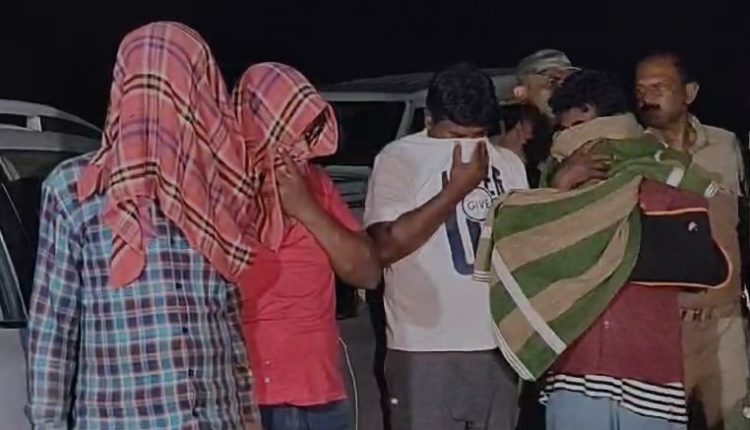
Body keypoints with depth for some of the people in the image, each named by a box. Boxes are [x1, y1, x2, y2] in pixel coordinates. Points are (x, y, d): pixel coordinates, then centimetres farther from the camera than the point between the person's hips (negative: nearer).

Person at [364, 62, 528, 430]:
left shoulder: (508, 163, 11)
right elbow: (386, 247, -17)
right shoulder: (399, 158, -6)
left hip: (498, 347, 5)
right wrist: (456, 189, -16)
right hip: (426, 351, -5)